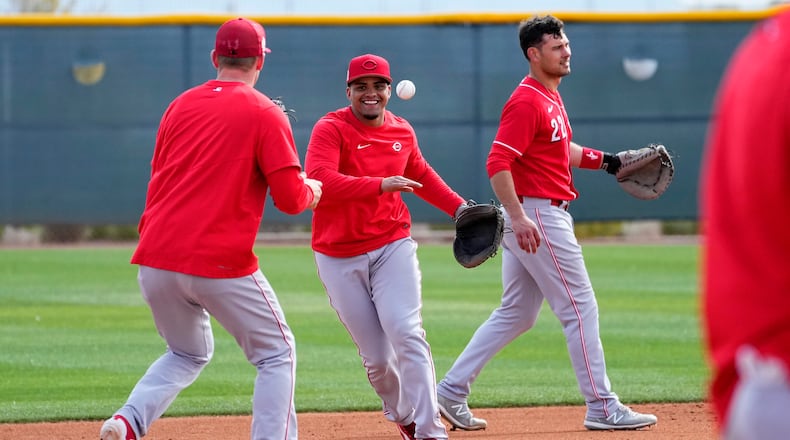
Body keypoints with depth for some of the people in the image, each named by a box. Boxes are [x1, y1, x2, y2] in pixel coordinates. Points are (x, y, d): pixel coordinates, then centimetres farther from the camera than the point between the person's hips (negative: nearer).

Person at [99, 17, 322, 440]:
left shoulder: (180, 105, 12)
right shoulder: (264, 115, -4)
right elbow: (290, 198, -7)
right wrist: (312, 191, 12)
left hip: (155, 261, 5)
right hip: (221, 262, -5)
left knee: (188, 353, 25)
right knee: (276, 354, 11)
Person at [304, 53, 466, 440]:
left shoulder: (402, 131, 8)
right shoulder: (330, 129, -9)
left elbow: (421, 175, 28)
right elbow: (319, 182, -26)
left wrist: (458, 207, 19)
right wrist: (380, 185, -32)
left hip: (392, 246, 3)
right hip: (340, 258, -2)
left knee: (407, 335, -16)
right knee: (376, 357, -3)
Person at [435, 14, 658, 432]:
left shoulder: (551, 96, 16)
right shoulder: (526, 101, -16)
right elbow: (498, 163, -23)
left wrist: (604, 160, 18)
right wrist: (518, 217, -31)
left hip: (541, 216, 10)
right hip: (535, 216, -10)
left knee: (515, 315, 14)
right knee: (580, 308, -5)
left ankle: (451, 390, 15)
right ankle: (602, 408, 0)